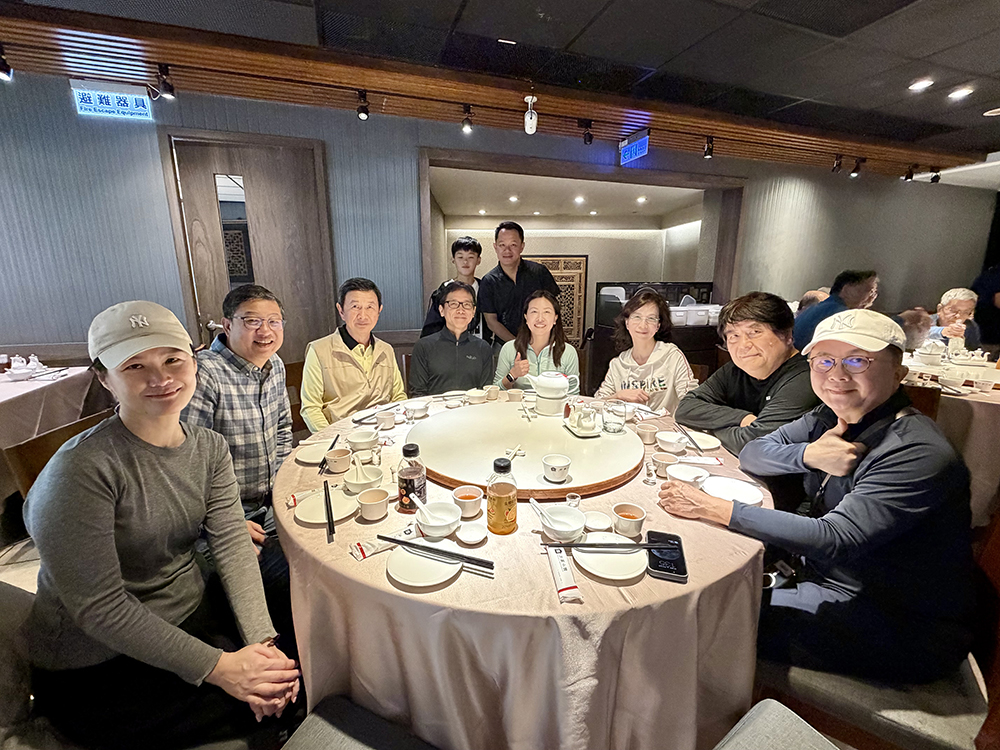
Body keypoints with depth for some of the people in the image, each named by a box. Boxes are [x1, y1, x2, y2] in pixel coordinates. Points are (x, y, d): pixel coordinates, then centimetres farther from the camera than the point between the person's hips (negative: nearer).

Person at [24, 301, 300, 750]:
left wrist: (262, 641, -20)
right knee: (264, 695, -13)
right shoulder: (81, 470, -24)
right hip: (97, 669, -5)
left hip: (194, 615, 6)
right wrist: (218, 667, -24)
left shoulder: (210, 449, -3)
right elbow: (98, 607, -23)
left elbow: (232, 544, -10)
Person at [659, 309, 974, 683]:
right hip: (826, 575, 7)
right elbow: (751, 453, 1)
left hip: (901, 625, -7)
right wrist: (807, 455, -20)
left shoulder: (920, 454, -24)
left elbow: (834, 540, -31)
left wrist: (713, 508, -36)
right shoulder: (831, 418, 0)